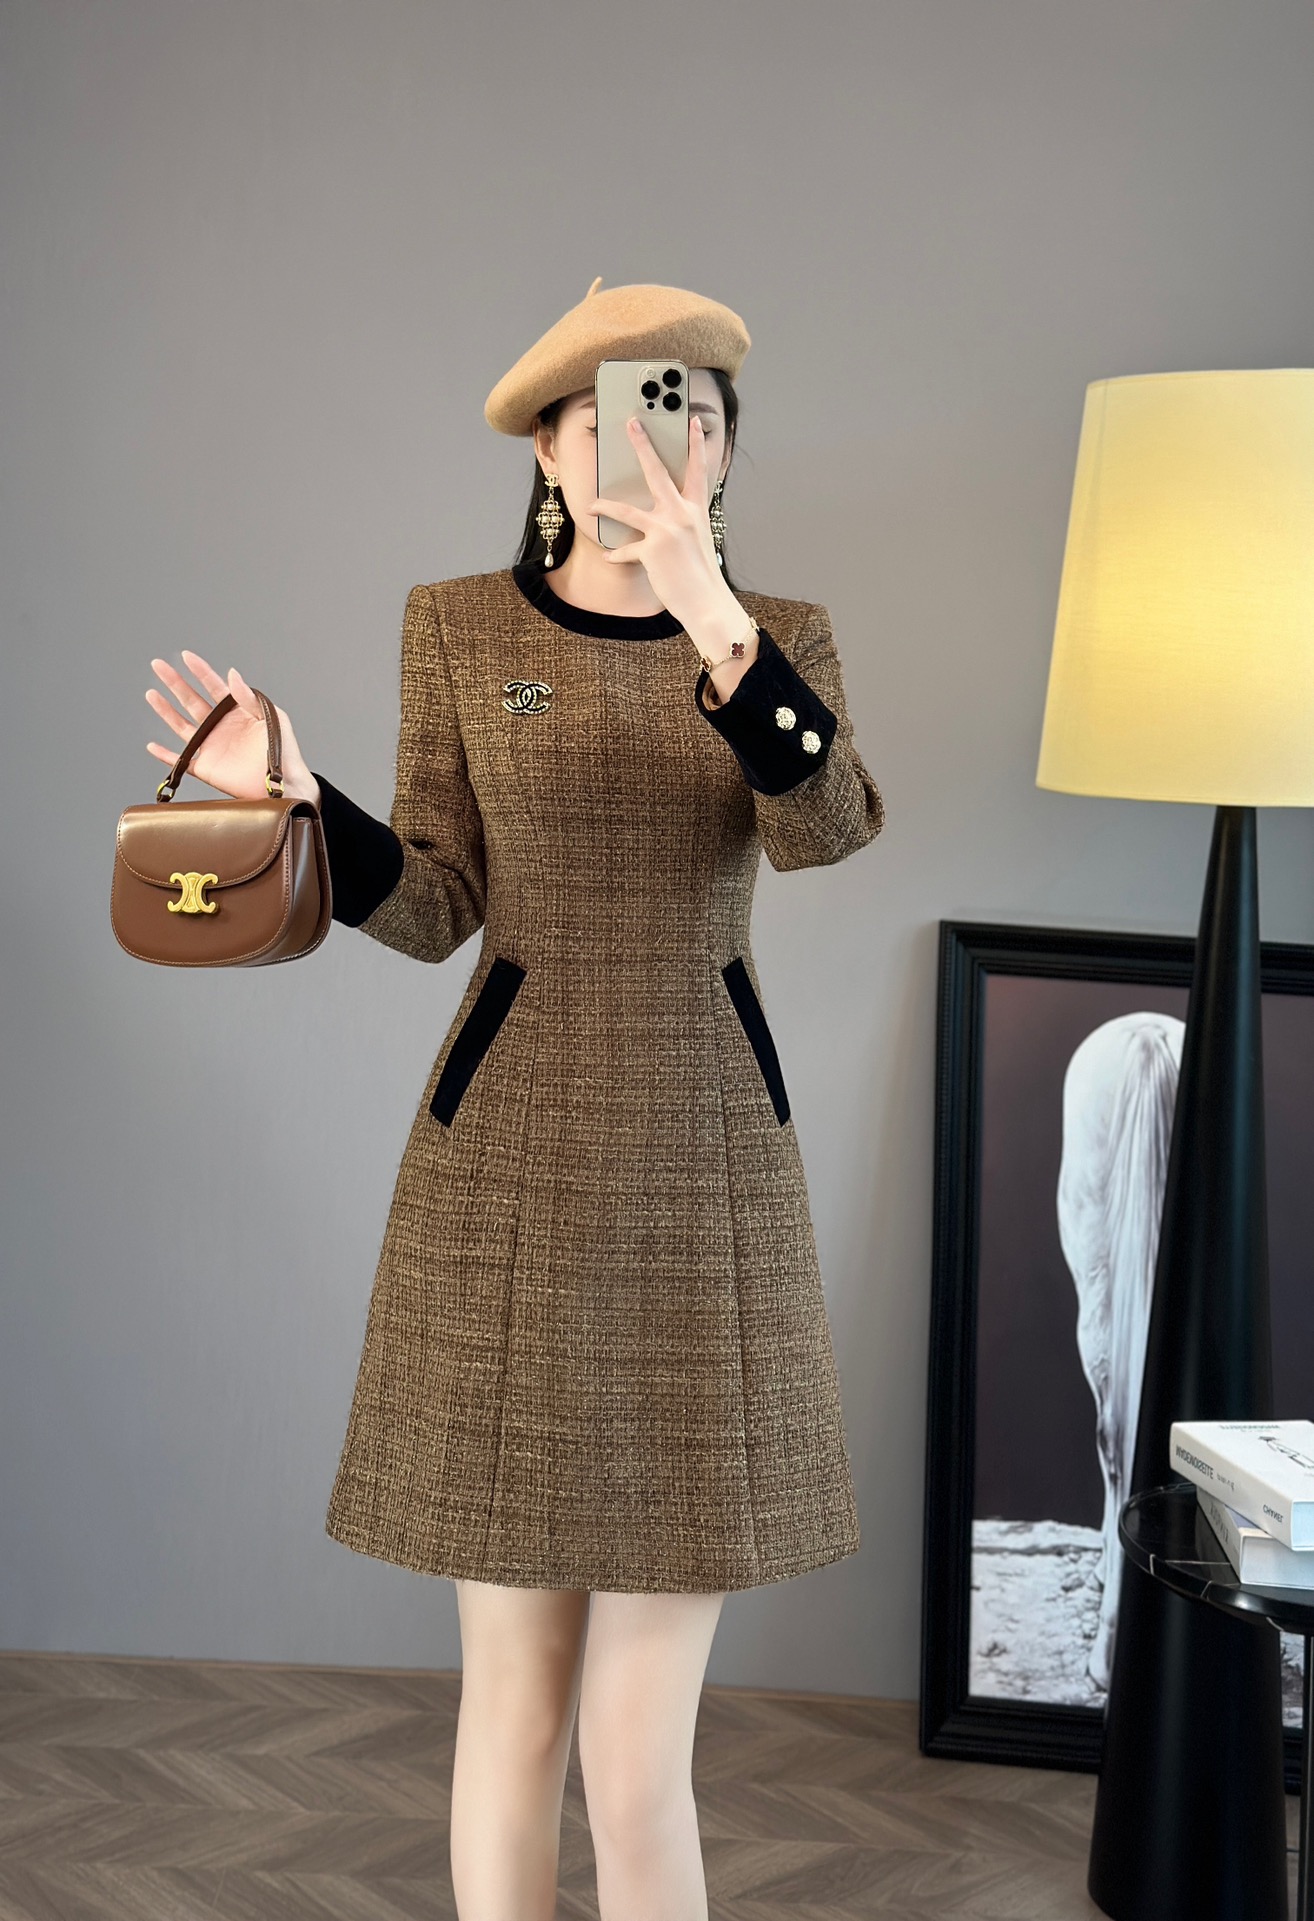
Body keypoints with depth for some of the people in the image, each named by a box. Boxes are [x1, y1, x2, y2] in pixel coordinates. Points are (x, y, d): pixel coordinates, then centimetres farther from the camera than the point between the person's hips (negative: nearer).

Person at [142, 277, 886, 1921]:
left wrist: (709, 623, -31)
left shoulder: (784, 638, 5)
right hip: (507, 1178, 0)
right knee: (513, 1698, 6)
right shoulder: (457, 627, 3)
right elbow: (436, 912, 0)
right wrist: (293, 796, -18)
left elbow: (831, 829, -16)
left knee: (639, 1752, 1)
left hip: (706, 1181, 1)